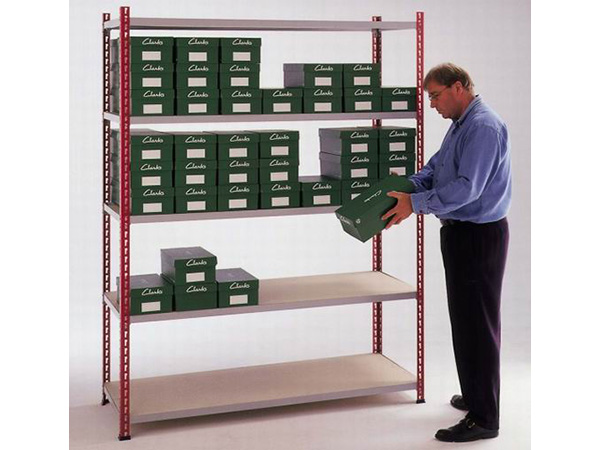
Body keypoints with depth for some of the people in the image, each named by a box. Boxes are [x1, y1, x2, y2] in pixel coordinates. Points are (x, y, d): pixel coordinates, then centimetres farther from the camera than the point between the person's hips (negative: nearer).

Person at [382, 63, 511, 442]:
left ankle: (484, 419, 2)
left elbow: (467, 187, -26)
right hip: (462, 232, 11)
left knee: (476, 325, -6)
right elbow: (435, 169, 16)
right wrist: (405, 186, -2)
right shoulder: (460, 125, 15)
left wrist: (416, 204, -23)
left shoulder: (484, 127, -19)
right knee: (466, 320, 18)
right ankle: (477, 397, 32)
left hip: (478, 236, -11)